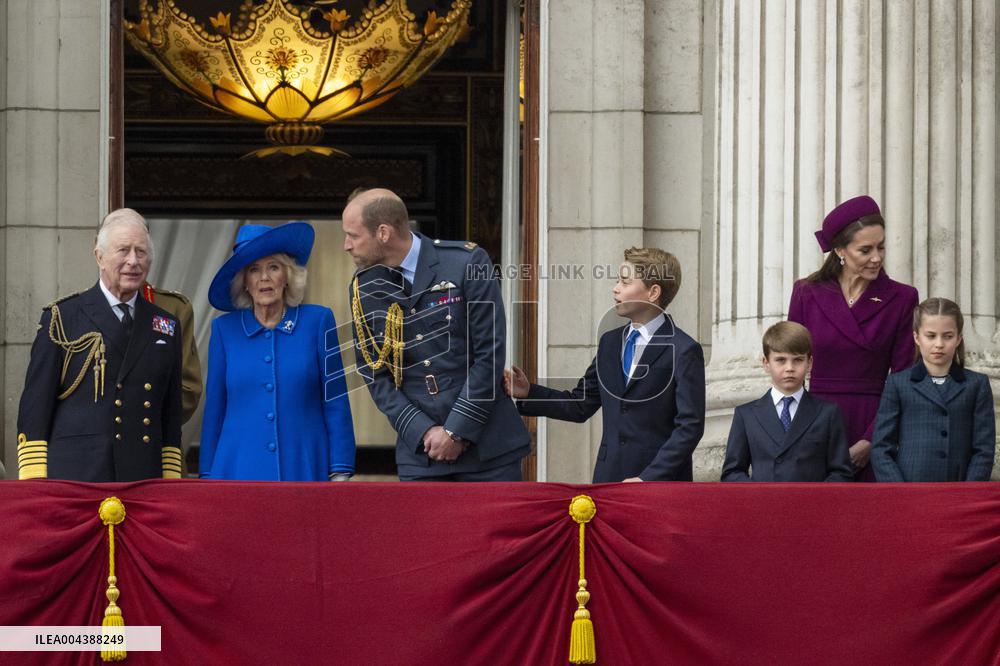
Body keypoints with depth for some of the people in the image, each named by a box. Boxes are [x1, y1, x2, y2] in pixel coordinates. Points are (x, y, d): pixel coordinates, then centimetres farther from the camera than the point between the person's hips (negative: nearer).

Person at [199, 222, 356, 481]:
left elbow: (335, 404, 3)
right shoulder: (225, 330, 7)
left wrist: (340, 473, -3)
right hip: (239, 472, 1)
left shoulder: (318, 321, 3)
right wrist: (208, 477, 8)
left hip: (304, 470, -1)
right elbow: (214, 409, 10)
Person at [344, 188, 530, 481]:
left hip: (486, 444, -3)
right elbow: (374, 373, 5)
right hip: (419, 448, 3)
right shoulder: (364, 288, 5)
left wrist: (457, 431, -12)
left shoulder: (468, 263, -9)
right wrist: (423, 432, -8)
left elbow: (490, 355, -9)